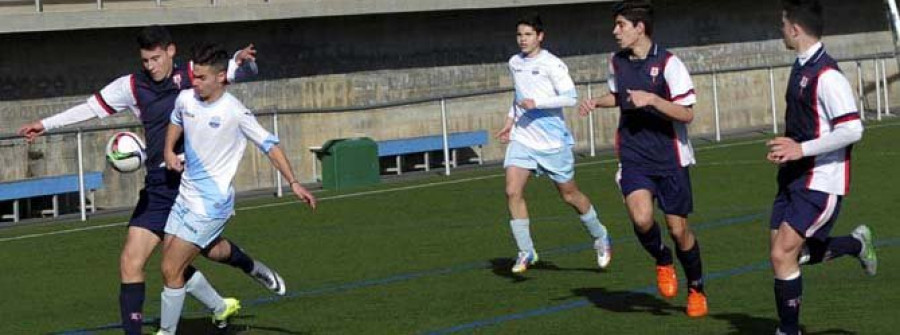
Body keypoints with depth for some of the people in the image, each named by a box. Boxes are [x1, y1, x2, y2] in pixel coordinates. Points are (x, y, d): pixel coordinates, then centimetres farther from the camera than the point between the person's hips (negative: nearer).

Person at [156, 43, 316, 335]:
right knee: (173, 266, 10)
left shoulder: (235, 112, -17)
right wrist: (169, 150, 7)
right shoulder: (186, 99, 1)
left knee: (171, 270, -10)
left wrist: (293, 183, -14)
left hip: (210, 204, -7)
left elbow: (269, 144, -10)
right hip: (185, 198, 7)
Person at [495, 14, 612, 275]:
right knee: (513, 192, -13)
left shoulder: (552, 65, -12)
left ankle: (600, 238, 31)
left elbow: (570, 97, -19)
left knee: (569, 195, 7)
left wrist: (536, 103, -25)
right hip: (522, 138, 5)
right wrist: (510, 121, 18)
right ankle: (525, 251, -5)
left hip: (553, 140, -5)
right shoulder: (514, 63, 10)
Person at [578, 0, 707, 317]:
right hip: (633, 158, 3)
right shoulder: (616, 62, 4)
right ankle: (663, 261, 9)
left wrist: (651, 99, -27)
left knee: (678, 228, 3)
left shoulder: (668, 63, -13)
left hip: (670, 159, -3)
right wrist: (596, 102, 7)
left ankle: (696, 289, 27)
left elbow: (686, 113, -15)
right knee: (641, 217, -22)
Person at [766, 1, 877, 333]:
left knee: (783, 255, -12)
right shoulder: (801, 68, 10)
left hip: (820, 184, -10)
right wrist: (787, 146, 7)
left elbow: (852, 130, -25)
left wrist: (801, 149, -23)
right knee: (788, 253, 13)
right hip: (794, 178, 10)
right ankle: (856, 244, 33)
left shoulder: (827, 75, -20)